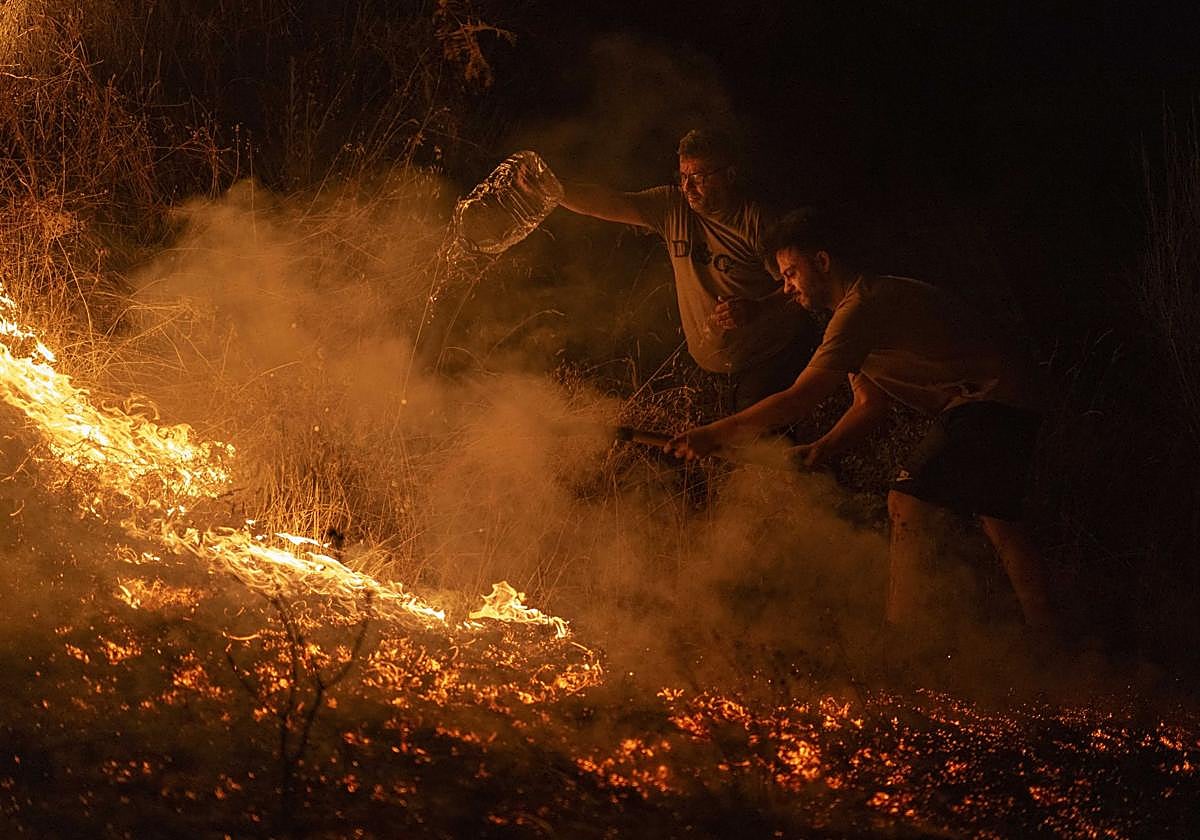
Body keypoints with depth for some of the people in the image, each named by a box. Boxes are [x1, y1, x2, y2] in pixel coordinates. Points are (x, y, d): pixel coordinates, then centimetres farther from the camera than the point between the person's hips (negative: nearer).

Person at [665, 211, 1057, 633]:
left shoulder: (863, 308, -18)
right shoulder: (872, 304, 16)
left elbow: (799, 400, -23)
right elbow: (870, 405, 16)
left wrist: (713, 434, -18)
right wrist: (822, 448, -1)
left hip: (989, 400, -11)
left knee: (909, 502, -17)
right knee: (997, 517, 22)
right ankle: (1043, 635, 32)